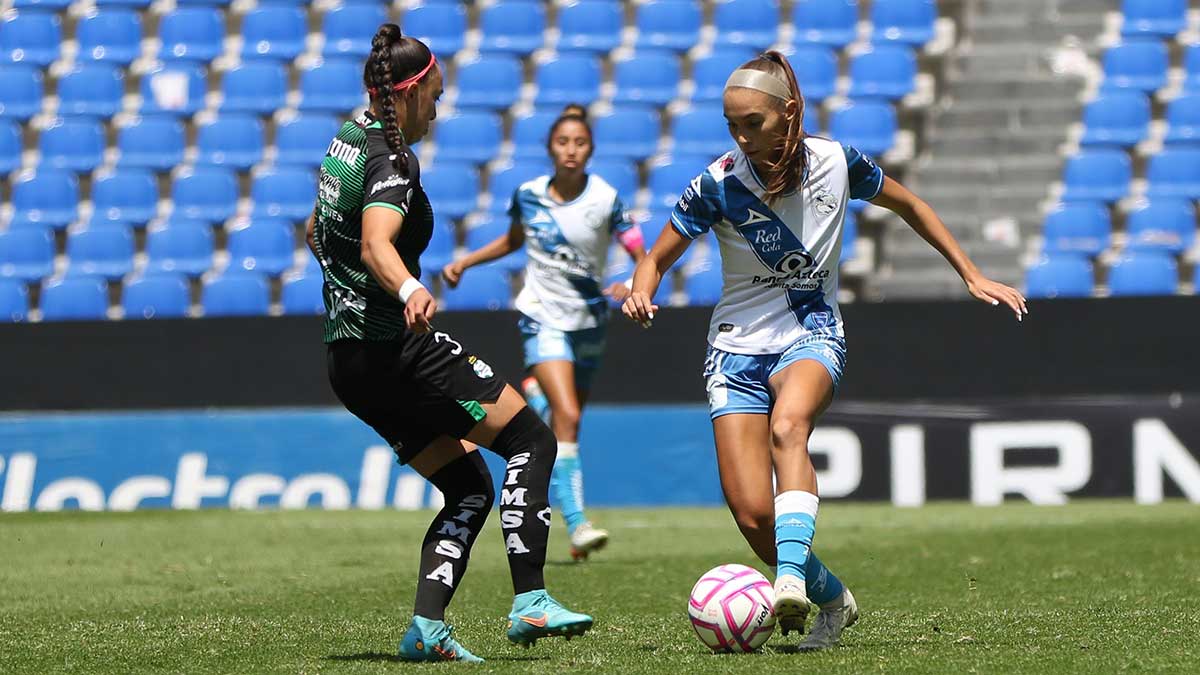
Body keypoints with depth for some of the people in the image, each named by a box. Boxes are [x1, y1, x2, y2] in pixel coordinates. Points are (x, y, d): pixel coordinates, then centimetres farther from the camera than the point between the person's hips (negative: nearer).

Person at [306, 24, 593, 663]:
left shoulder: (349, 138, 13)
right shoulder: (393, 161, -15)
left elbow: (317, 232, 30)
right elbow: (375, 245, -34)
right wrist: (410, 291, -52)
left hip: (348, 359, 10)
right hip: (397, 348, -10)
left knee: (470, 487, 11)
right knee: (532, 440, -3)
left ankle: (426, 628, -4)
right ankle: (530, 603, -13)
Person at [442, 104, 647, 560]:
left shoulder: (606, 200, -9)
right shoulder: (528, 195, -3)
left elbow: (644, 260, -10)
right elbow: (513, 240, 19)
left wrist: (635, 289, -30)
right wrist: (464, 263, 10)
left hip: (589, 321, 2)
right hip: (543, 317, -2)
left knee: (568, 421, 10)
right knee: (567, 416, -19)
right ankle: (576, 523, -23)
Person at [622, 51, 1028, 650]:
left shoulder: (834, 162, -7)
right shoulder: (718, 184, -11)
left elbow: (908, 205, 12)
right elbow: (657, 259, 0)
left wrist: (972, 275, 11)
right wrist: (640, 294, -24)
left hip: (812, 337, -1)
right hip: (738, 347, 1)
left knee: (787, 425, -37)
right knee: (751, 513, -12)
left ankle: (791, 576, -48)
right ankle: (831, 598, 14)